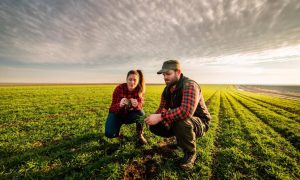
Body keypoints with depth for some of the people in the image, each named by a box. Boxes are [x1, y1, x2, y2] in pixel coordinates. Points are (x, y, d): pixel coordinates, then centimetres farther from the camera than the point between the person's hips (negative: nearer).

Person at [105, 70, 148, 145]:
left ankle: (140, 135, -5)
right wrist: (120, 105, -46)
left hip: (130, 114, 1)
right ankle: (117, 132, 15)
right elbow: (113, 107, -23)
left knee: (141, 113, -31)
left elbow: (140, 105, -23)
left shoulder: (140, 90, -16)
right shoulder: (119, 88, -22)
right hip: (117, 114, -1)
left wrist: (136, 105, -48)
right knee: (110, 134, -22)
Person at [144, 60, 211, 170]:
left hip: (199, 123, -7)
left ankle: (190, 153, -7)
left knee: (182, 122, -40)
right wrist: (154, 118, -22)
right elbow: (162, 109, -1)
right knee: (154, 126, -6)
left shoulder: (189, 85, -27)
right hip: (179, 121, 7)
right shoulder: (167, 90, -1)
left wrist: (160, 117, -41)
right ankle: (181, 139, 18)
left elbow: (186, 111, -42)